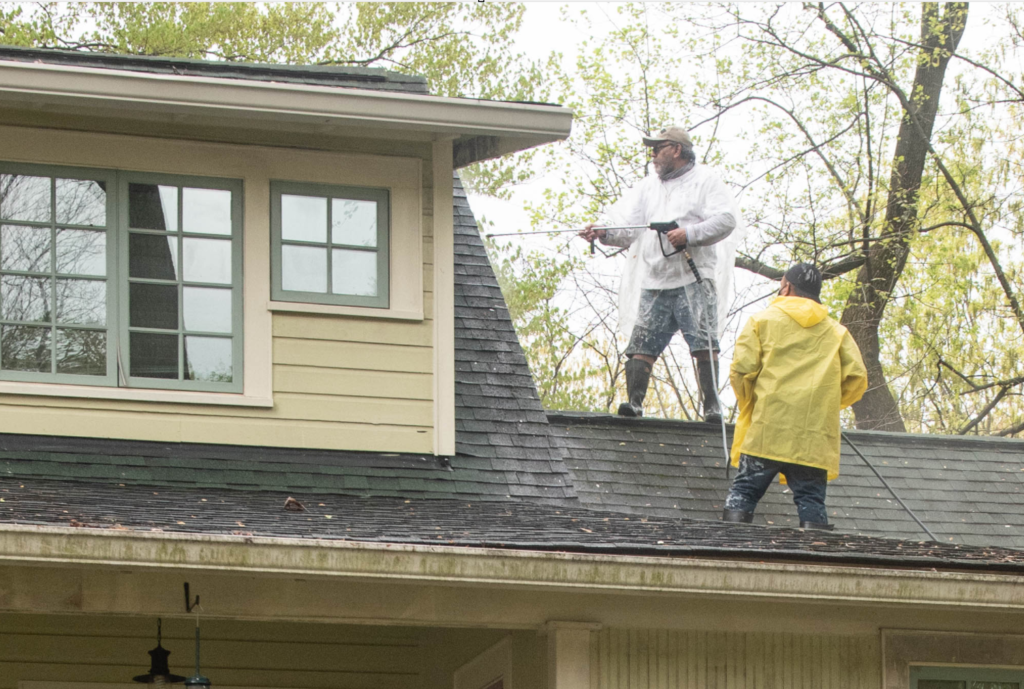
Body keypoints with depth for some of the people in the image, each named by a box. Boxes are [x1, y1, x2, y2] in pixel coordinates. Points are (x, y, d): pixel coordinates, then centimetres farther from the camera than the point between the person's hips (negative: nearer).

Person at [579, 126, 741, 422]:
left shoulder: (705, 180, 5)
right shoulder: (648, 186, 22)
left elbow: (727, 218, -8)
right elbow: (629, 227, 14)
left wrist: (690, 234, -17)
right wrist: (604, 234, -6)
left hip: (693, 280, -5)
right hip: (654, 283, 5)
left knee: (703, 344, -10)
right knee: (642, 344, -4)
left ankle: (711, 405, -10)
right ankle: (634, 401, -7)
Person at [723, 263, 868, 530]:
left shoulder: (762, 320, 9)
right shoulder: (837, 332, 16)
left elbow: (741, 369, -3)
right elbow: (857, 378, 5)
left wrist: (748, 404, 15)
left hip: (766, 430, -2)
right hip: (815, 436, 2)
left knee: (744, 491, 2)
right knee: (811, 499, 2)